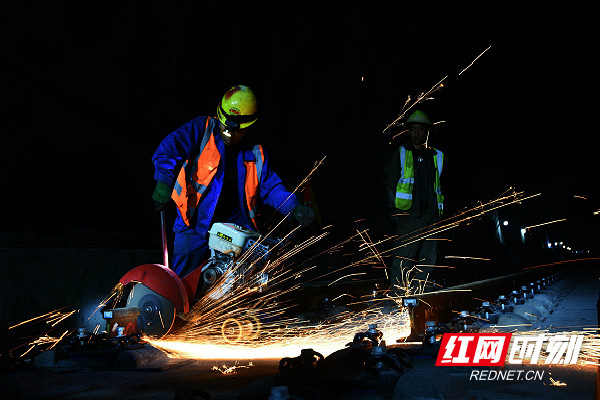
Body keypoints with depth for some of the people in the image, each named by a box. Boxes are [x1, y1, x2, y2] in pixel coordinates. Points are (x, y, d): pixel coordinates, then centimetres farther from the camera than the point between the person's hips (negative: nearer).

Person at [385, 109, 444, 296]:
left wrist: (440, 213, 12)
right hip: (409, 215, -4)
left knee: (428, 260, 2)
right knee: (403, 260, -10)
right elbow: (391, 185, 5)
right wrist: (394, 212, -4)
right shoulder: (400, 153, 8)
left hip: (431, 216, 4)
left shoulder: (436, 156, 17)